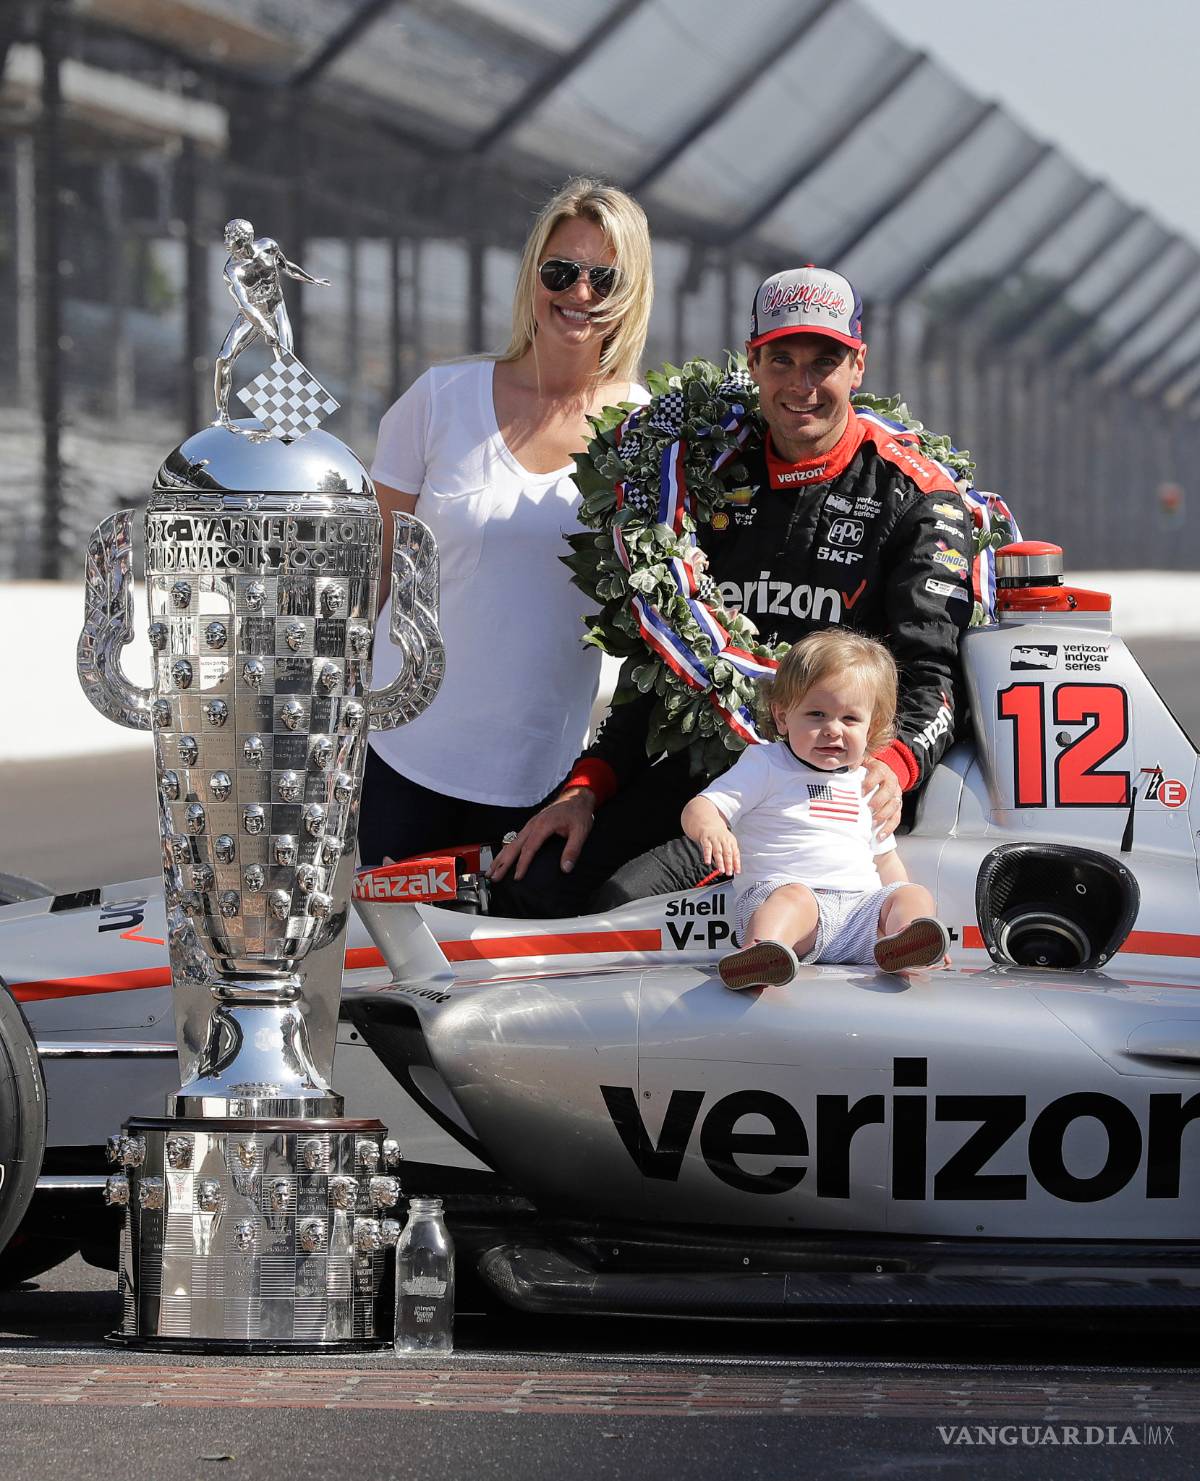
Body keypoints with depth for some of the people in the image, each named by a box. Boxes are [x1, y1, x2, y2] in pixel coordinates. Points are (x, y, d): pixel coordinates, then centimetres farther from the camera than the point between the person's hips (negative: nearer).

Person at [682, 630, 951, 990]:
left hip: (859, 907, 6)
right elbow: (700, 808, 0)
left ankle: (902, 945, -53)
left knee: (915, 896, -18)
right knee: (793, 898, -37)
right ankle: (760, 954, -69)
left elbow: (884, 859, 34)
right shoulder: (765, 767, 9)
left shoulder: (866, 785, 26)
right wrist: (709, 827, -27)